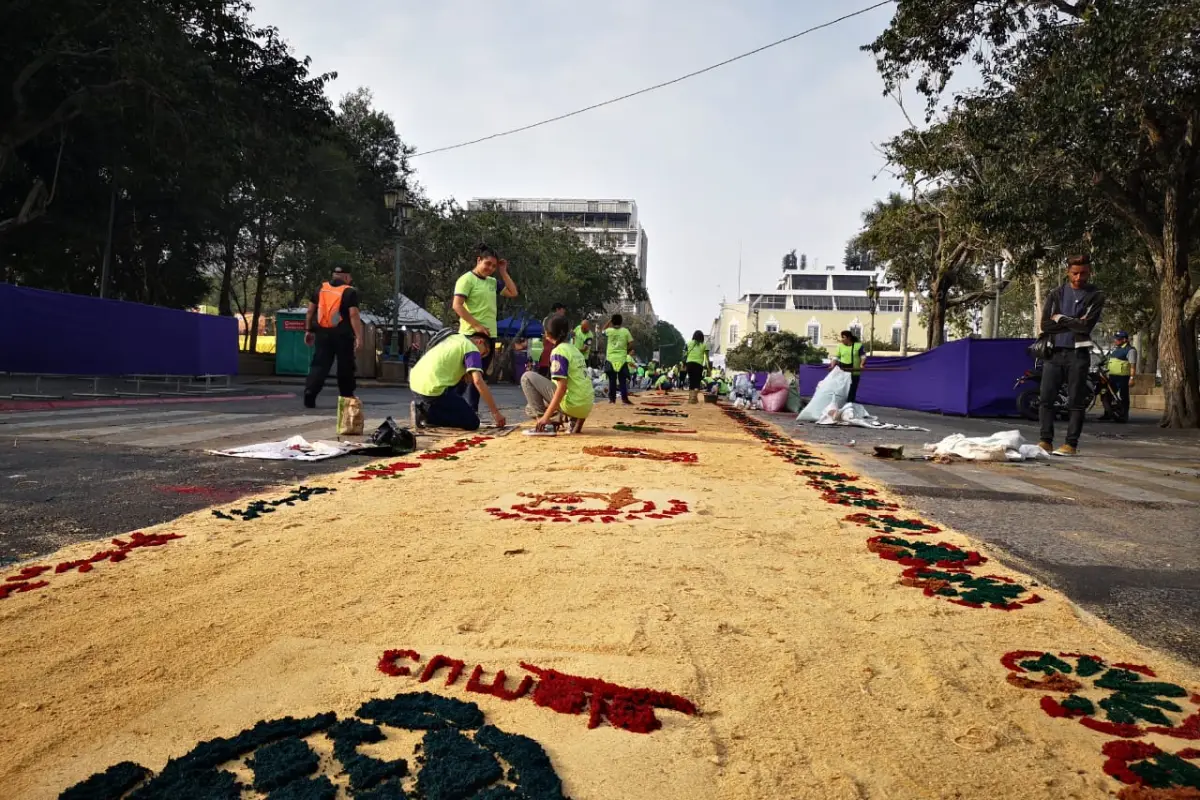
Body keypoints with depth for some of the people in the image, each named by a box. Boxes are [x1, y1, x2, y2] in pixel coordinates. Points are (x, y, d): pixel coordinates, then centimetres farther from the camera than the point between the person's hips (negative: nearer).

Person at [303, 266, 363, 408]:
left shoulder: (320, 289, 9)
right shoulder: (350, 292, -6)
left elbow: (310, 311, 10)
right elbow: (354, 315, -15)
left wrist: (308, 330, 17)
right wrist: (359, 337, -17)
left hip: (322, 333, 4)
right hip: (342, 335, -4)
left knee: (319, 365, 3)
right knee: (345, 368, 9)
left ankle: (309, 393, -15)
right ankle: (347, 399, 18)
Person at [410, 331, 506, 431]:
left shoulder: (455, 337, 22)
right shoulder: (472, 349, -1)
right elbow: (478, 381, -13)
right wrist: (495, 412, -12)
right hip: (432, 389, -8)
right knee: (472, 422, -1)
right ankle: (427, 413, -6)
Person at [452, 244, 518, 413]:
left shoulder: (492, 282, 15)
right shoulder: (467, 279, -6)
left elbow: (513, 293, 16)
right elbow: (457, 305, -14)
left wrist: (503, 272, 10)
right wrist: (476, 325, -18)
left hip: (490, 336, 7)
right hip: (472, 335, -7)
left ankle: (472, 412, 13)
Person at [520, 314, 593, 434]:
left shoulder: (559, 351, -10)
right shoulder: (574, 349, 16)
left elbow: (562, 386, -19)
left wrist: (546, 416, -20)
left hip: (571, 405, -8)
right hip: (586, 407, 9)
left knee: (527, 377, -1)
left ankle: (541, 418, -7)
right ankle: (575, 420, 15)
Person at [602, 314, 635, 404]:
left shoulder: (609, 331, 0)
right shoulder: (625, 331, -2)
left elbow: (603, 330, 25)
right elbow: (631, 344, -3)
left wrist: (610, 321, 21)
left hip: (611, 359, 1)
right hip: (622, 359, -1)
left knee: (612, 380, 6)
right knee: (623, 380, 3)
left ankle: (612, 398, 7)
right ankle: (624, 398, -2)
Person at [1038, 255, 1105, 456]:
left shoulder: (1095, 296, 3)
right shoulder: (1056, 294, 10)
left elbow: (1086, 325, -11)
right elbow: (1045, 325, -1)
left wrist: (1061, 319, -3)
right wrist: (1074, 323, -9)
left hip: (1078, 354, -3)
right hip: (1054, 352, 3)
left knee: (1076, 402, -1)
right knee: (1046, 399, -2)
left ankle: (1071, 444, 2)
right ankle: (1046, 441, 4)